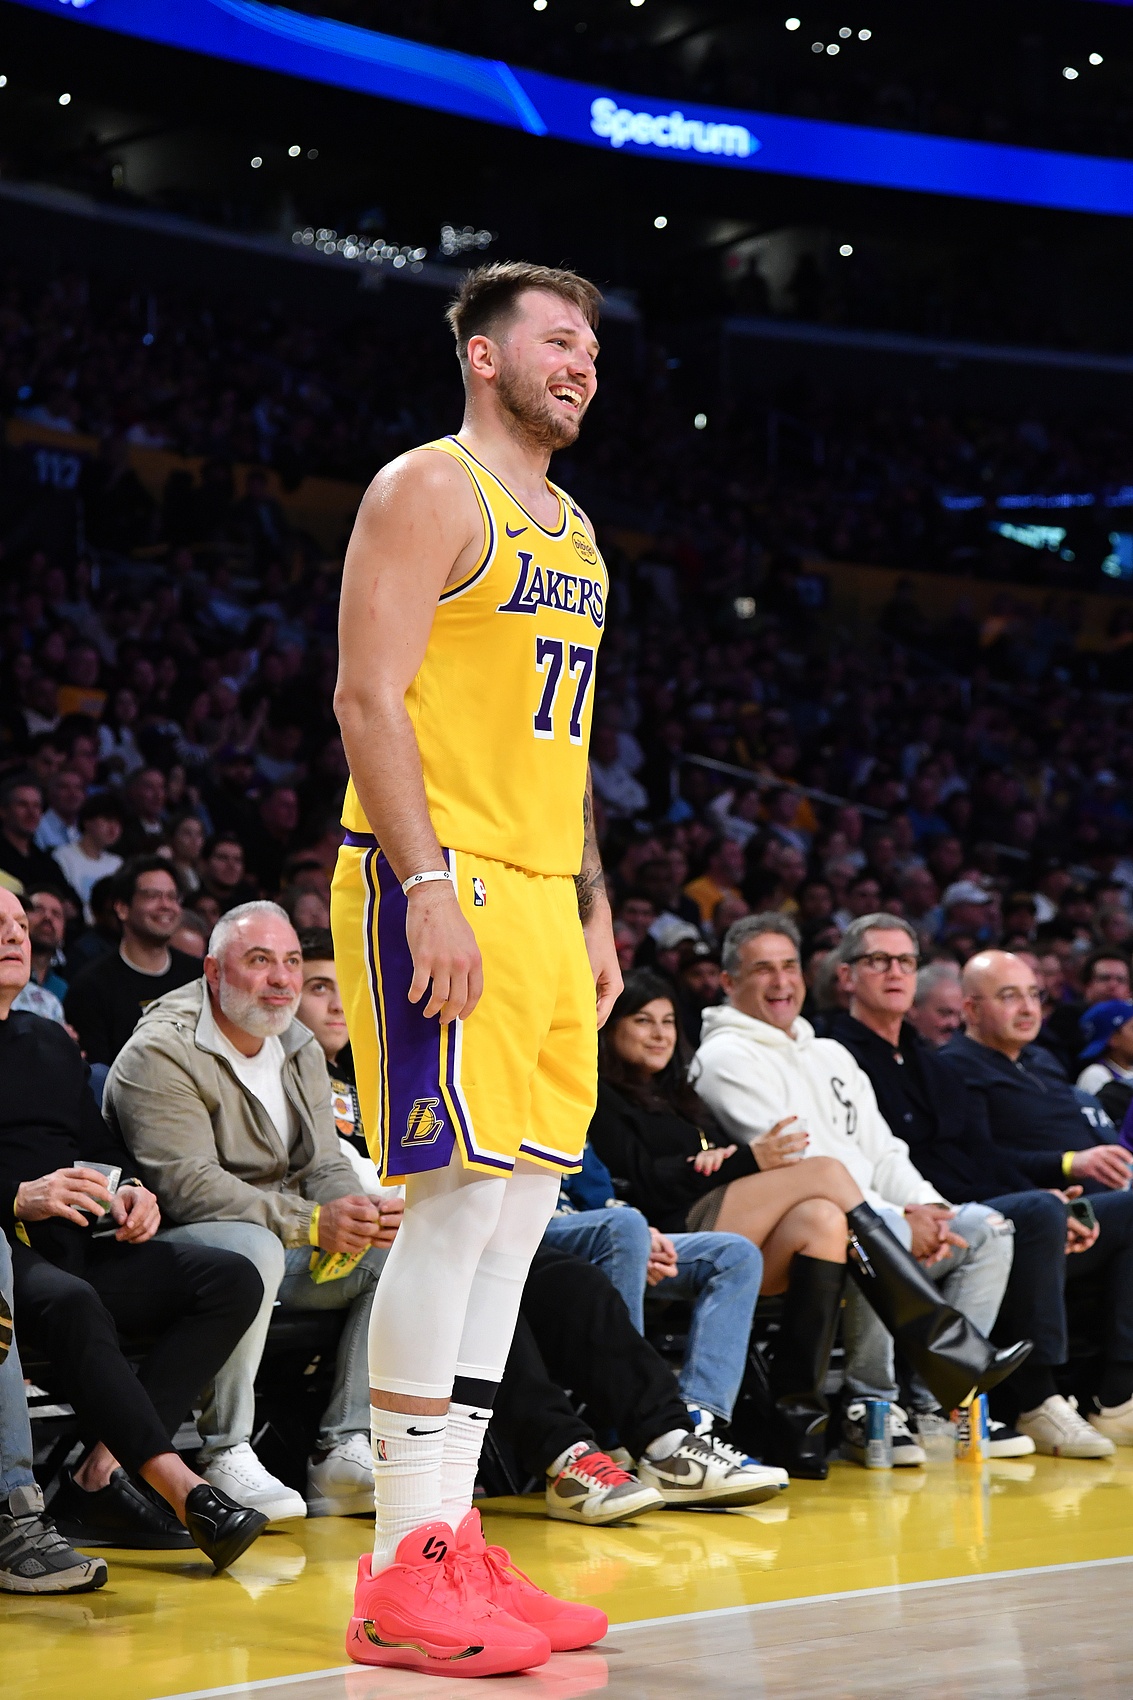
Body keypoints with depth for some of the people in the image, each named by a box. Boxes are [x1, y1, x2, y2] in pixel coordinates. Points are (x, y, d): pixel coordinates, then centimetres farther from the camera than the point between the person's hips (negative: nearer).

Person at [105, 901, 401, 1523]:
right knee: (252, 1248, -38)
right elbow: (187, 1185, -24)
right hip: (175, 1245, -8)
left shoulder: (300, 1050, 13)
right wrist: (312, 1223, -32)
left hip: (280, 1247, 8)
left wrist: (358, 1215, -18)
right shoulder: (162, 1053, -13)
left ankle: (345, 1450, -12)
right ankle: (225, 1456, -27)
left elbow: (323, 1168, 8)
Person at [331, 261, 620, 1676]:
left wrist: (593, 911, 19)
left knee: (520, 1206, 6)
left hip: (538, 897, 9)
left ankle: (450, 1539, 12)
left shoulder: (573, 533, 21)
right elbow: (369, 697, -14)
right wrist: (430, 888, -22)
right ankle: (401, 1577, -8)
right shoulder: (429, 490, -6)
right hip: (441, 888, -9)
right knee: (461, 1197, -12)